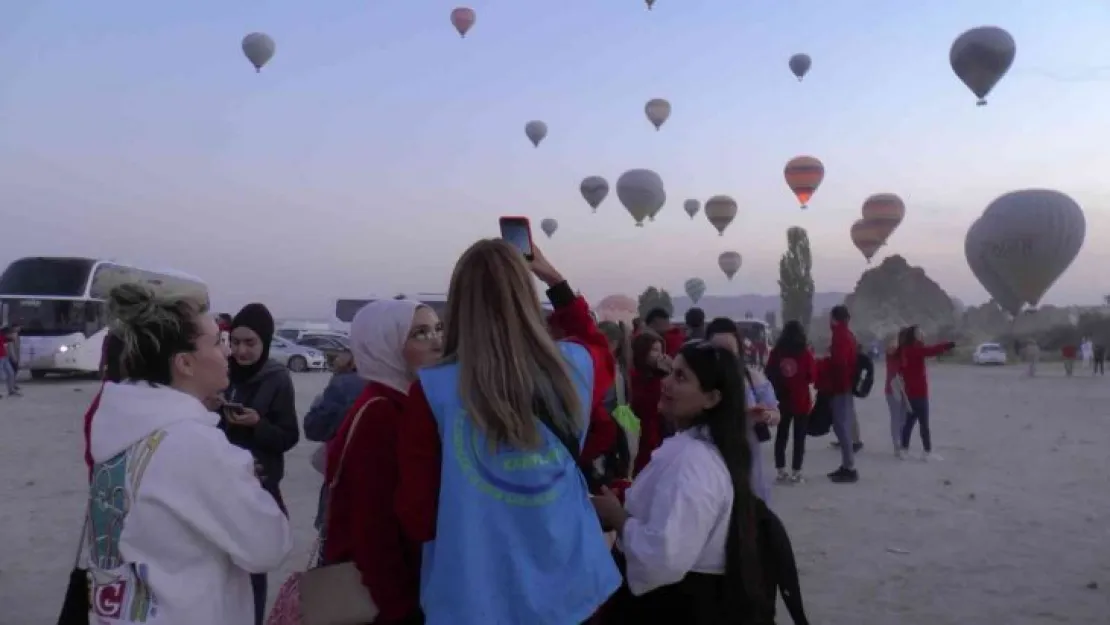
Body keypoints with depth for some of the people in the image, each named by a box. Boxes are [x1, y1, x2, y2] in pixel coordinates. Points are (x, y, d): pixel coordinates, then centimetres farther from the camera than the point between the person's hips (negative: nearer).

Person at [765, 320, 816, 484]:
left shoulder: (776, 352, -5)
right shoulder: (806, 353, -12)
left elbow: (769, 375, 1)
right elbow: (812, 377, -4)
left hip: (781, 400, 3)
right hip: (801, 400, -3)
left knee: (781, 435, 14)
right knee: (799, 437, 5)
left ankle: (781, 471, 16)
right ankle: (796, 472, 4)